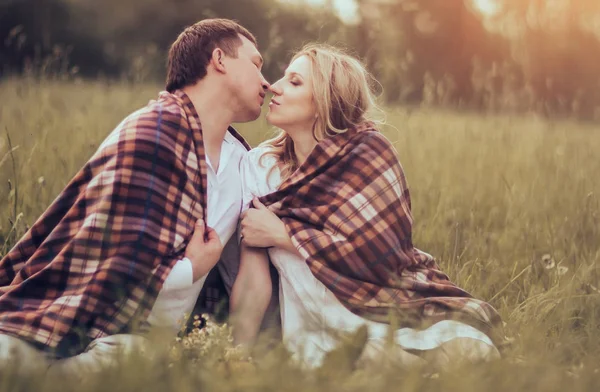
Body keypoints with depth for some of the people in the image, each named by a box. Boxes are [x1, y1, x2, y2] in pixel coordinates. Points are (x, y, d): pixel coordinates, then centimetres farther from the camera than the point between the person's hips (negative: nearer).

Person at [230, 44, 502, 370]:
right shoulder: (259, 165, 2)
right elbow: (252, 278, -1)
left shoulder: (367, 150, -5)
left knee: (463, 346, -28)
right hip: (318, 327, 0)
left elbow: (378, 253, -14)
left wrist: (283, 234, -11)